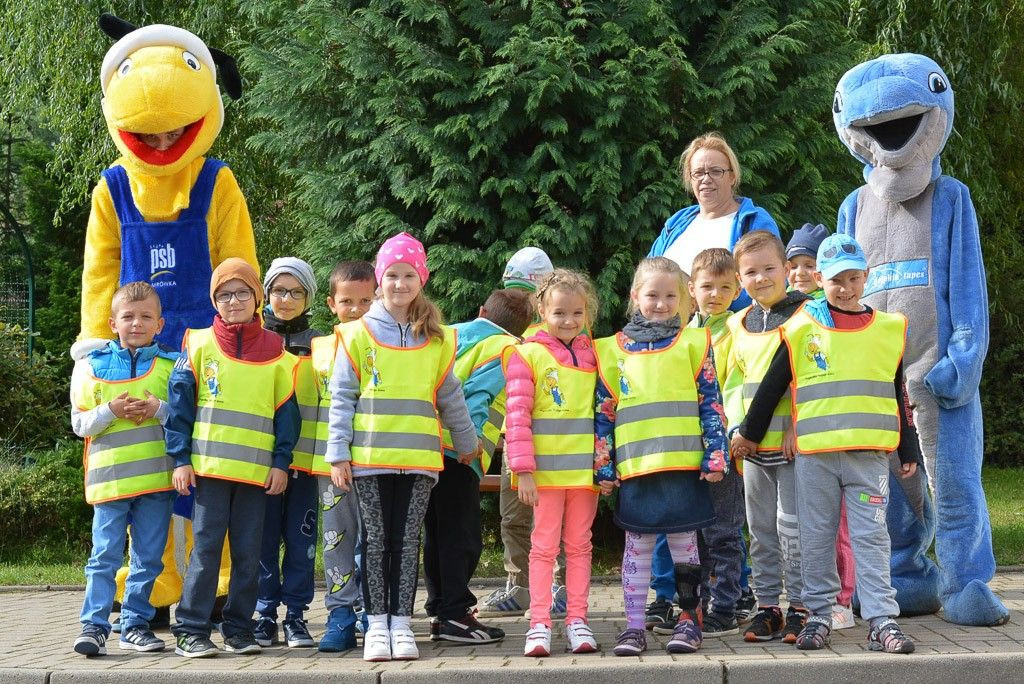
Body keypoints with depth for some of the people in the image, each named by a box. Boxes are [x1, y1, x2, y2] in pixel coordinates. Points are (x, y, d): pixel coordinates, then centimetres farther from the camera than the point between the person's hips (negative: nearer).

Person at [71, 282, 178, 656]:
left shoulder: (172, 365, 6)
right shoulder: (92, 365, 5)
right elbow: (79, 422, 4)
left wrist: (159, 410, -13)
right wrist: (111, 411, -13)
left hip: (157, 477, 1)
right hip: (109, 476, -1)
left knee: (148, 558, 7)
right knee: (105, 556, -3)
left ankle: (136, 624, 16)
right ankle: (94, 625, 0)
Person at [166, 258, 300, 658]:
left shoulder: (275, 352, 8)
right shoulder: (199, 345, 4)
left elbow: (286, 411, 8)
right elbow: (179, 404, 2)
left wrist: (281, 462, 0)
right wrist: (180, 459, -4)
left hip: (258, 470, 2)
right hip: (208, 466, -2)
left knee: (248, 552, 6)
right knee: (206, 547, -3)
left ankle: (239, 628, 14)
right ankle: (191, 630, 1)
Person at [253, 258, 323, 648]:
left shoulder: (318, 344, 10)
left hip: (303, 456, 0)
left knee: (301, 538, 2)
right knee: (264, 538, 2)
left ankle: (295, 615, 10)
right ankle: (264, 613, 11)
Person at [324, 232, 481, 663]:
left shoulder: (437, 339, 8)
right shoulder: (359, 334, 1)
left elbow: (449, 397, 17)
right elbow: (341, 398, 0)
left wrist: (467, 444, 22)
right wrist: (338, 454, -5)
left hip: (419, 457, 1)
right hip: (369, 457, -1)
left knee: (407, 541, 4)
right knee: (376, 541, 4)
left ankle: (401, 624, 9)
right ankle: (377, 625, 9)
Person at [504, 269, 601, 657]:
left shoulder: (592, 355, 9)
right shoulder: (527, 355, -4)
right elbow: (518, 415, -8)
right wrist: (523, 469, -13)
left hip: (585, 469, 4)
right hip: (546, 470, -4)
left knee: (579, 545, 8)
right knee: (544, 546, 1)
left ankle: (577, 621, 13)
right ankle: (539, 625, 2)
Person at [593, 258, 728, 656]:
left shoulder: (694, 344, 6)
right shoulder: (614, 350, 8)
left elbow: (711, 404, 4)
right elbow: (603, 413, 9)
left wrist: (715, 456, -4)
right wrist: (603, 467, 4)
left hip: (684, 464, -1)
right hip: (634, 468, 1)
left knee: (684, 541, 5)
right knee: (637, 546, 6)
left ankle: (689, 618, 14)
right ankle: (634, 626, 10)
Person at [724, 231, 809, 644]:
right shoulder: (738, 324, 13)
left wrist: (798, 427, -17)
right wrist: (736, 427, 4)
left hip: (795, 442, -5)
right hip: (753, 445, 6)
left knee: (792, 525, -5)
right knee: (761, 528, 10)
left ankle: (800, 607, 3)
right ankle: (767, 606, 17)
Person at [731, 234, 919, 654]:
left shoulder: (889, 330, 9)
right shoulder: (802, 329, 3)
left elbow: (900, 397, 15)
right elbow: (771, 387, 11)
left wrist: (908, 452, 15)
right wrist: (749, 432, 15)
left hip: (870, 454, 0)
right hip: (814, 454, 0)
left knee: (871, 537, -2)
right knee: (817, 538, 6)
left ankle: (882, 620, -2)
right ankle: (819, 614, 15)